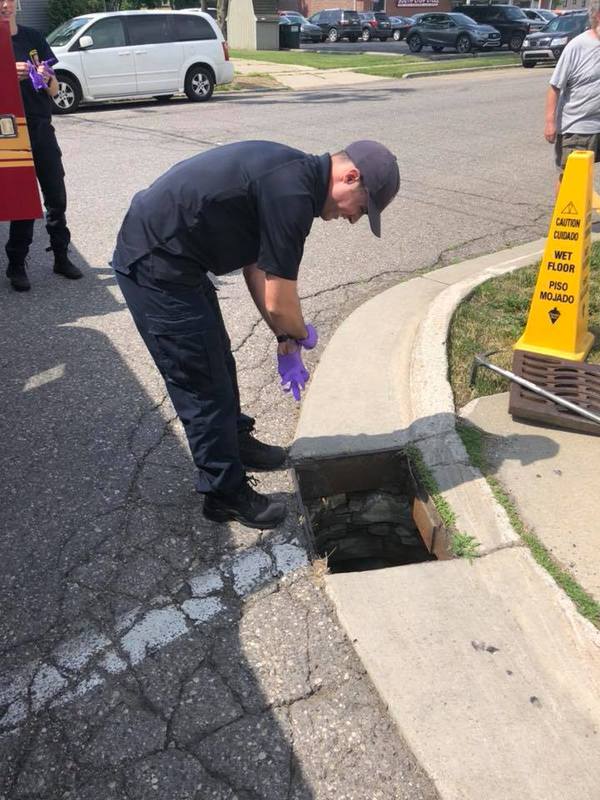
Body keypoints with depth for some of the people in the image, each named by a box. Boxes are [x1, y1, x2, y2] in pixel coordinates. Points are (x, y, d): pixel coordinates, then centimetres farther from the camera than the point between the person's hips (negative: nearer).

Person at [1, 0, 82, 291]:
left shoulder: (32, 38, 9)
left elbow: (54, 91, 11)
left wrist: (47, 79, -10)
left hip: (42, 128, 3)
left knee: (56, 197, 4)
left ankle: (61, 257, 16)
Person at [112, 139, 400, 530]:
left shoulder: (292, 172, 8)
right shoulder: (293, 193, -24)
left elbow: (257, 266, 14)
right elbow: (279, 303, -19)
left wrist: (286, 341, 14)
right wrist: (302, 334, 4)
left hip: (167, 257, 10)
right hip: (156, 270, -10)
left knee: (219, 361, 23)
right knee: (203, 385, 1)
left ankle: (236, 443, 44)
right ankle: (227, 493, 18)